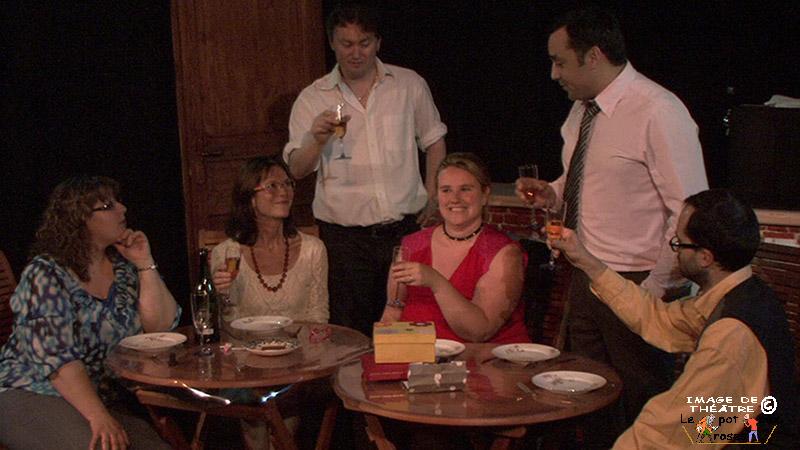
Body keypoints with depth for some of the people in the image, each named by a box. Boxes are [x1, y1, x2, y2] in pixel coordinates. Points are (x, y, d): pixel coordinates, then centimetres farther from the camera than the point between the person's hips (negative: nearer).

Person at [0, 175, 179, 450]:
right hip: (33, 394, -4)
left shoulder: (124, 267, 6)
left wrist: (145, 264, -8)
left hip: (105, 394, 5)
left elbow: (161, 326, 1)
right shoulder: (46, 275, -10)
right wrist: (98, 417, -29)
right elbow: (56, 356, -20)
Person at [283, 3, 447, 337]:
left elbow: (434, 143, 15)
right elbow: (297, 170, -1)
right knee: (351, 333, 2)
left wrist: (434, 202, 7)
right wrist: (316, 141, -21)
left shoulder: (410, 85, 6)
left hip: (405, 227, 1)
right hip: (344, 235, -1)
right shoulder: (312, 99, 3)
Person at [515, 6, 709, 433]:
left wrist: (655, 290, -19)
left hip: (634, 285, -8)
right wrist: (552, 192, 2)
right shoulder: (581, 110, 7)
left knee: (640, 403, 7)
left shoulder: (658, 113, -19)